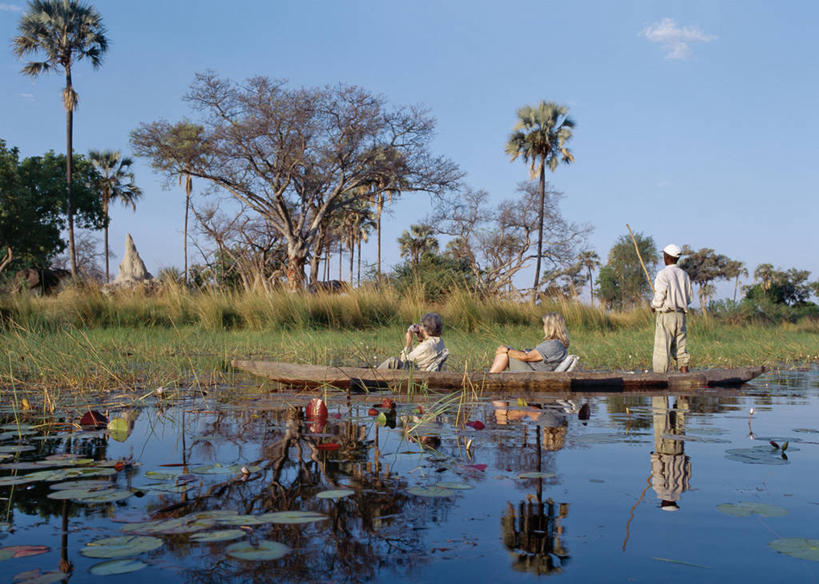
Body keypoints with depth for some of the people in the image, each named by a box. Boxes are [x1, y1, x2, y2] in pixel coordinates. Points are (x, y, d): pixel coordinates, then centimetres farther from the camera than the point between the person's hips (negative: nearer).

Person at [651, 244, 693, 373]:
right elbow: (689, 297, 11)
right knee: (680, 348, 11)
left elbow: (659, 296, -16)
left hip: (666, 315, -6)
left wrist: (653, 306, 3)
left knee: (661, 348, -3)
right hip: (680, 315, 6)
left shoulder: (663, 274, -11)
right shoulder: (684, 274, 9)